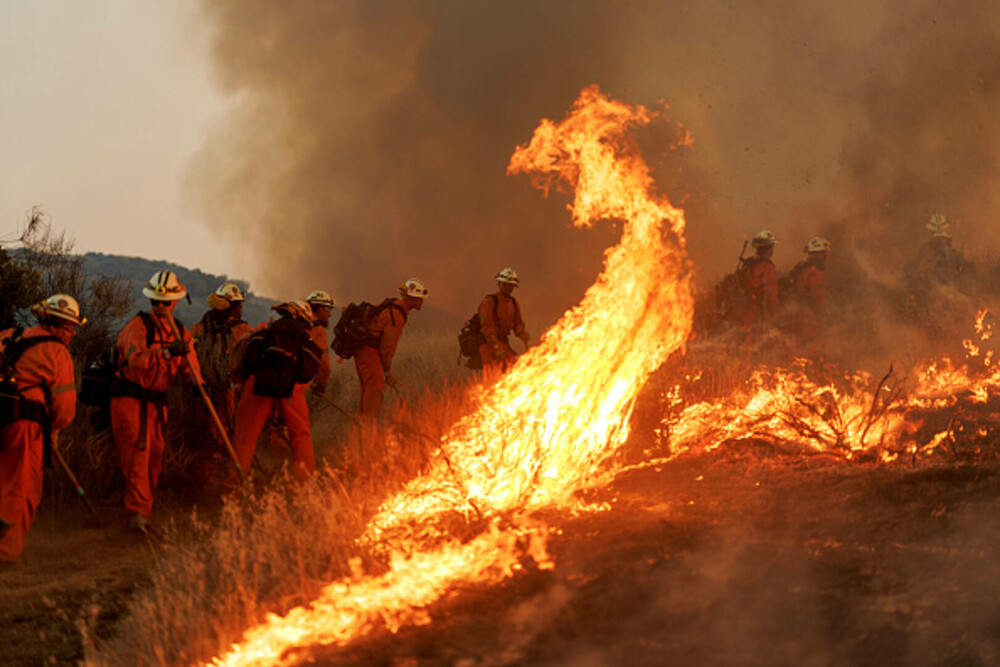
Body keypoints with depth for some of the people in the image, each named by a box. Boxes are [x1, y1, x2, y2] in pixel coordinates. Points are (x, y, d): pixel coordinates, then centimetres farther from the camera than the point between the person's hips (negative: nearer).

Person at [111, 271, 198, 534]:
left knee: (154, 457, 11)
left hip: (157, 402, 7)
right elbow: (135, 360, -27)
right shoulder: (138, 326, -11)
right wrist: (167, 352, -36)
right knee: (137, 455, -15)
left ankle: (143, 510, 25)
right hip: (129, 400, -7)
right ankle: (137, 512, -18)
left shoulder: (180, 333, 10)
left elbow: (190, 367, 7)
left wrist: (197, 381, -15)